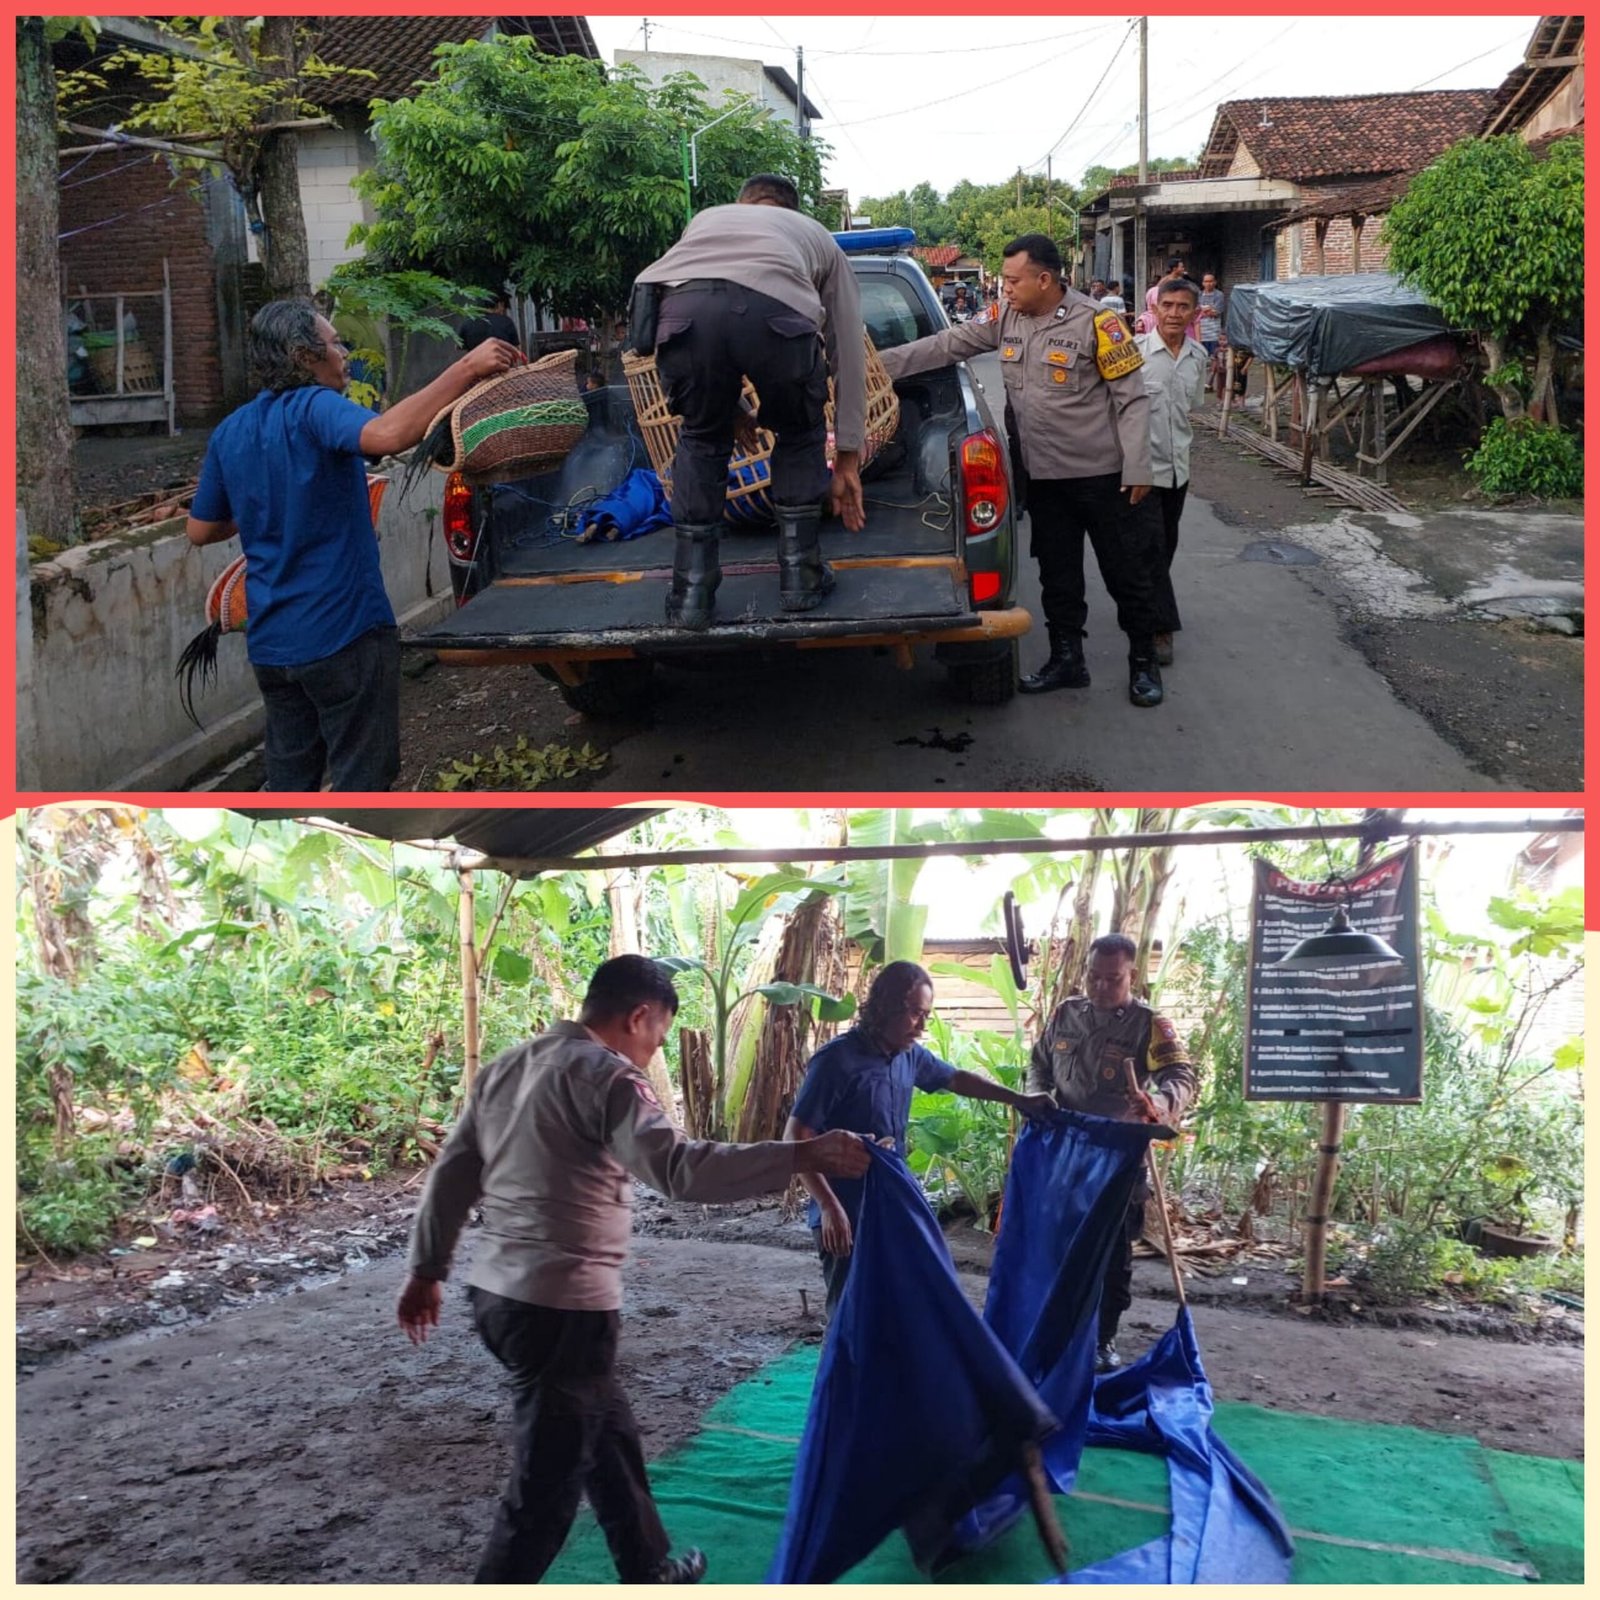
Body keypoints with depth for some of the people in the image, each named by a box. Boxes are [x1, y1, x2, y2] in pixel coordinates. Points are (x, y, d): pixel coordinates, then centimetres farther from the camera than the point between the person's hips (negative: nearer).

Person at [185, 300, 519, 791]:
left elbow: (199, 530, 16)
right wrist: (467, 368, -33)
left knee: (291, 777, 16)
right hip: (343, 632, -7)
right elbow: (386, 434, -36)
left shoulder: (230, 433, 8)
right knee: (362, 777, 2)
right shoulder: (314, 408, -14)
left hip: (270, 641, 7)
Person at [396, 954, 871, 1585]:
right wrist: (802, 1155, -26)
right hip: (560, 1307, -10)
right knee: (545, 1485, 3)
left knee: (609, 1437, 25)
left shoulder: (507, 1067, 12)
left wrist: (427, 1270, 22)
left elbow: (452, 1174, 14)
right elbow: (679, 1167, -27)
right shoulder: (606, 1074, -15)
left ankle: (650, 1571, 41)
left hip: (499, 1292, 10)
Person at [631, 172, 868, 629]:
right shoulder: (816, 235, 39)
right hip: (774, 309, -1)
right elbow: (848, 353, 37)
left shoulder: (707, 218, 44)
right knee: (799, 436, 27)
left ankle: (691, 592, 21)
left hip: (682, 307, 2)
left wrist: (725, 404, 52)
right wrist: (847, 457, 41)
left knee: (701, 438, 26)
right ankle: (800, 574, 26)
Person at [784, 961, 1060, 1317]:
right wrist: (829, 1206, -25)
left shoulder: (909, 1056, 5)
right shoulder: (837, 1060, -17)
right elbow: (796, 1139, -19)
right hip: (847, 1218, -7)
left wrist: (1019, 1099, 21)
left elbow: (956, 1079, 26)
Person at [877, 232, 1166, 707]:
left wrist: (1137, 469, -15)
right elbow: (944, 345, 4)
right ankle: (1066, 660, 27)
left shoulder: (1096, 322, -14)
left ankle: (1143, 664, 17)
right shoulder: (1005, 321, 4)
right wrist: (878, 364, -3)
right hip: (1044, 476, 6)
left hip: (1103, 474, -6)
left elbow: (1131, 398, -12)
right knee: (1058, 575, 14)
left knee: (1128, 573, 4)